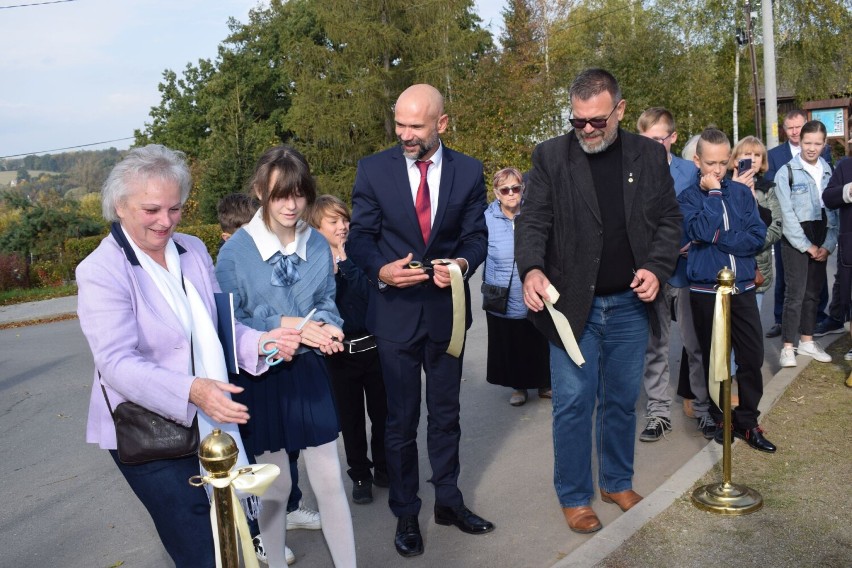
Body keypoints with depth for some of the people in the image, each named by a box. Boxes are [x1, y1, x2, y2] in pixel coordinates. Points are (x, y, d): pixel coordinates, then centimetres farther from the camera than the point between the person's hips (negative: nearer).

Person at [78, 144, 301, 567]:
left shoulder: (193, 250, 5)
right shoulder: (100, 271, -13)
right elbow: (117, 363, -22)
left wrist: (259, 342, -10)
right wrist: (190, 391, -37)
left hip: (214, 420, 6)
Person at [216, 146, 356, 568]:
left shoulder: (318, 245, -3)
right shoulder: (235, 251, -14)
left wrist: (325, 326, -15)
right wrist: (284, 325, -22)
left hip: (308, 372, 3)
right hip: (259, 378, -2)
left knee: (330, 480, 7)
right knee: (275, 486, 14)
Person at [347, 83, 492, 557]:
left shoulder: (469, 171, -2)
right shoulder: (374, 169, -5)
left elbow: (476, 235, 1)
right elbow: (361, 236, -3)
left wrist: (463, 263, -22)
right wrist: (381, 270, -24)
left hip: (447, 308, 2)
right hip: (395, 310, -1)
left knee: (446, 414, 16)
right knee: (401, 420, 10)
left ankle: (449, 501, 36)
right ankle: (406, 514, 28)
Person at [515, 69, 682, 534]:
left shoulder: (649, 155, 4)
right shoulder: (550, 156, -3)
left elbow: (668, 220, 7)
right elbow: (532, 221, -6)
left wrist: (657, 268, -9)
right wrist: (531, 269, -25)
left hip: (629, 304, 3)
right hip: (571, 303, -2)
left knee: (622, 400, 15)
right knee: (573, 404, 3)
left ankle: (618, 483, 34)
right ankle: (574, 497, 20)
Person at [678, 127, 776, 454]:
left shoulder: (742, 193, 7)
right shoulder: (688, 197, -1)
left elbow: (757, 237, -3)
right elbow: (700, 231, -20)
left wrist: (718, 238, -12)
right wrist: (713, 193, -12)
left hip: (743, 288, 3)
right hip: (705, 290, -2)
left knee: (752, 357, 3)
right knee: (713, 359, 9)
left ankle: (747, 421, 17)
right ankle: (720, 418, 24)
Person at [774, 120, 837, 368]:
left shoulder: (829, 172, 8)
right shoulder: (786, 173, -6)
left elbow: (834, 211, 6)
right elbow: (788, 215, -9)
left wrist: (828, 245, -4)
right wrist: (807, 246, -9)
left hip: (821, 243, 5)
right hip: (795, 242, -4)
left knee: (813, 292, 10)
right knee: (796, 293, -7)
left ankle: (807, 341, 22)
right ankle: (787, 347, -1)